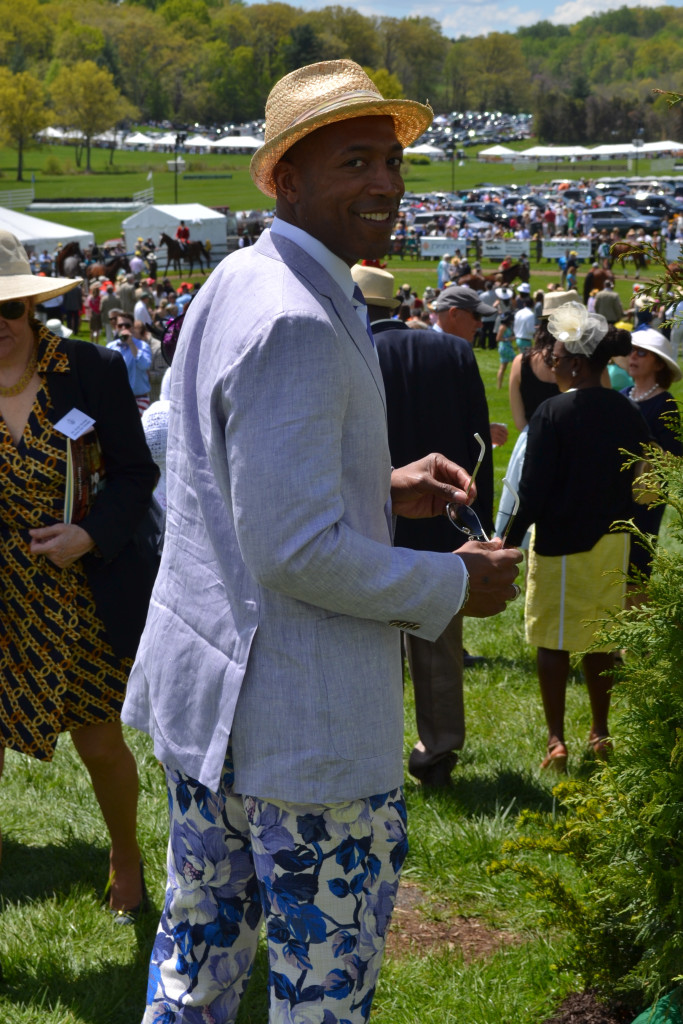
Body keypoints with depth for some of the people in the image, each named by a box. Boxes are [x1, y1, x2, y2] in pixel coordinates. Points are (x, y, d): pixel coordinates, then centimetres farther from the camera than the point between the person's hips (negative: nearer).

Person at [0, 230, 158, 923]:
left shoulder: (92, 371, -8)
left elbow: (135, 473, -2)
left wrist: (90, 535, -18)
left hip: (81, 599, 0)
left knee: (100, 744, 14)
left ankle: (125, 857, 42)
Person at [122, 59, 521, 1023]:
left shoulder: (235, 285, 9)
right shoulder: (298, 322, -24)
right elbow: (296, 552, -27)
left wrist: (382, 490, 11)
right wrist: (455, 584, -15)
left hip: (207, 691, 10)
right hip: (302, 722, -10)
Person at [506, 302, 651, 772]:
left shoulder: (553, 413, -16)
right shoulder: (628, 413, 1)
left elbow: (534, 491, -16)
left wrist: (512, 539, -5)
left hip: (561, 541, -5)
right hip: (613, 542, 5)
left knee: (554, 640, 4)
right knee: (602, 638, 15)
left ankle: (556, 740, 4)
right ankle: (600, 733, 23)